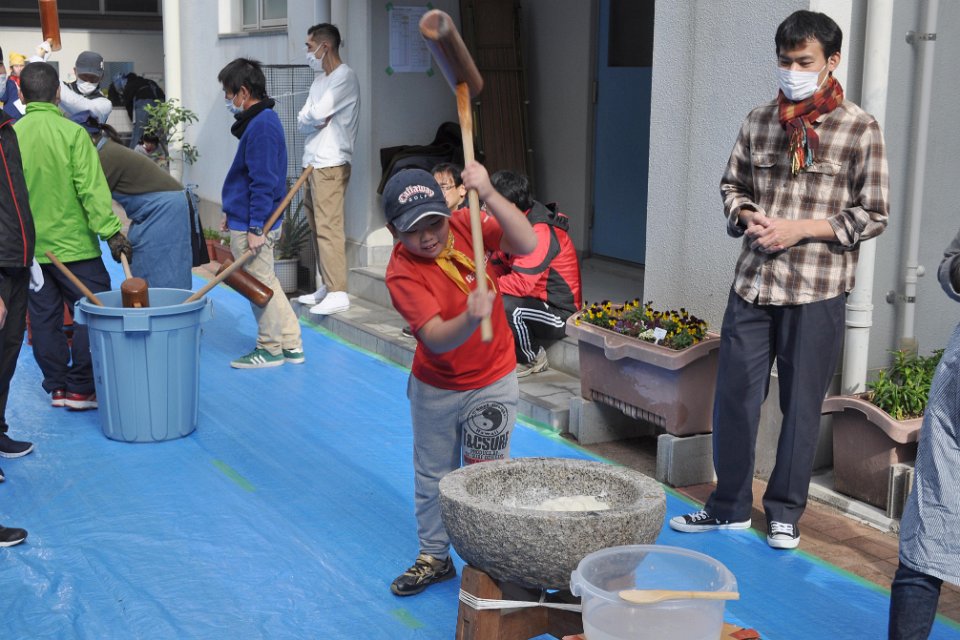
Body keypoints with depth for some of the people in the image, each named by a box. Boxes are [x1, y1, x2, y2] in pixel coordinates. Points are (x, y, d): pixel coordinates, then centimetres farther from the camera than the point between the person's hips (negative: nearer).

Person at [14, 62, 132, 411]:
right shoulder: (72, 132, -11)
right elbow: (92, 188, -16)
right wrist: (111, 231, -15)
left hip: (28, 247, 5)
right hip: (72, 243, -5)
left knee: (44, 319, 12)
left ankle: (56, 386, 20)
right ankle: (80, 388, 3)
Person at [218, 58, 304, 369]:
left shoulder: (261, 126, -20)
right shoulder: (260, 120, 12)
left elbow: (264, 182, -23)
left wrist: (256, 228, -22)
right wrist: (231, 212, 21)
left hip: (252, 226, -10)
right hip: (248, 220, 10)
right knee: (265, 284, 16)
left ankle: (270, 349, 14)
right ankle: (291, 345, 23)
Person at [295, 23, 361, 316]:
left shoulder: (345, 77, -9)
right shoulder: (320, 79, 20)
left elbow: (317, 115, -19)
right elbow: (303, 119, 13)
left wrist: (311, 117, 1)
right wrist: (315, 119, -6)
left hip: (330, 164, -9)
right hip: (314, 162, 9)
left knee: (328, 227, -13)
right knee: (317, 225, 11)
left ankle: (338, 293, -13)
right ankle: (326, 286, 18)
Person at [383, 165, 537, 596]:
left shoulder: (465, 225, -15)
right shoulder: (401, 273, -24)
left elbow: (527, 244, -29)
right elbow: (436, 339, -34)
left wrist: (488, 194, -39)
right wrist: (470, 319, -55)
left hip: (492, 382, 0)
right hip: (433, 389, 0)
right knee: (432, 476, 17)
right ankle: (434, 557, 36)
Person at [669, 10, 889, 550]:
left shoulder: (859, 129, -6)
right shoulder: (760, 122, 7)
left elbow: (873, 215, -5)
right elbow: (733, 185, 17)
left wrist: (801, 229, -15)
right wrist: (746, 217, -5)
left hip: (816, 291, -4)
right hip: (753, 283, 4)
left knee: (802, 404, 7)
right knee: (734, 396, 8)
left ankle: (785, 512, 24)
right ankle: (730, 506, 23)